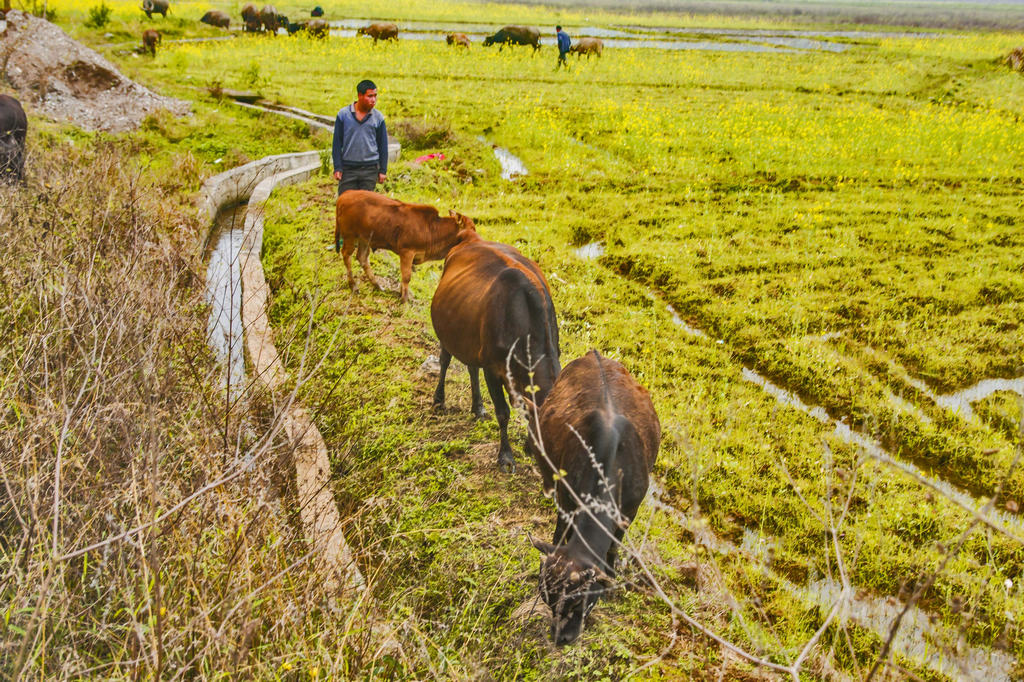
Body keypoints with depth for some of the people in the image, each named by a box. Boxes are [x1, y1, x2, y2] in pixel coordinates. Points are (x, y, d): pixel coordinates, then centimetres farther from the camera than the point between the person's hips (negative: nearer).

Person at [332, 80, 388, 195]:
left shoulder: (378, 118, 2)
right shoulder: (343, 114, 0)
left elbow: (383, 145, 8)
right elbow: (337, 143, 3)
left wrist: (383, 170, 5)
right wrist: (337, 168, -2)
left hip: (370, 169, 1)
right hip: (348, 168, -1)